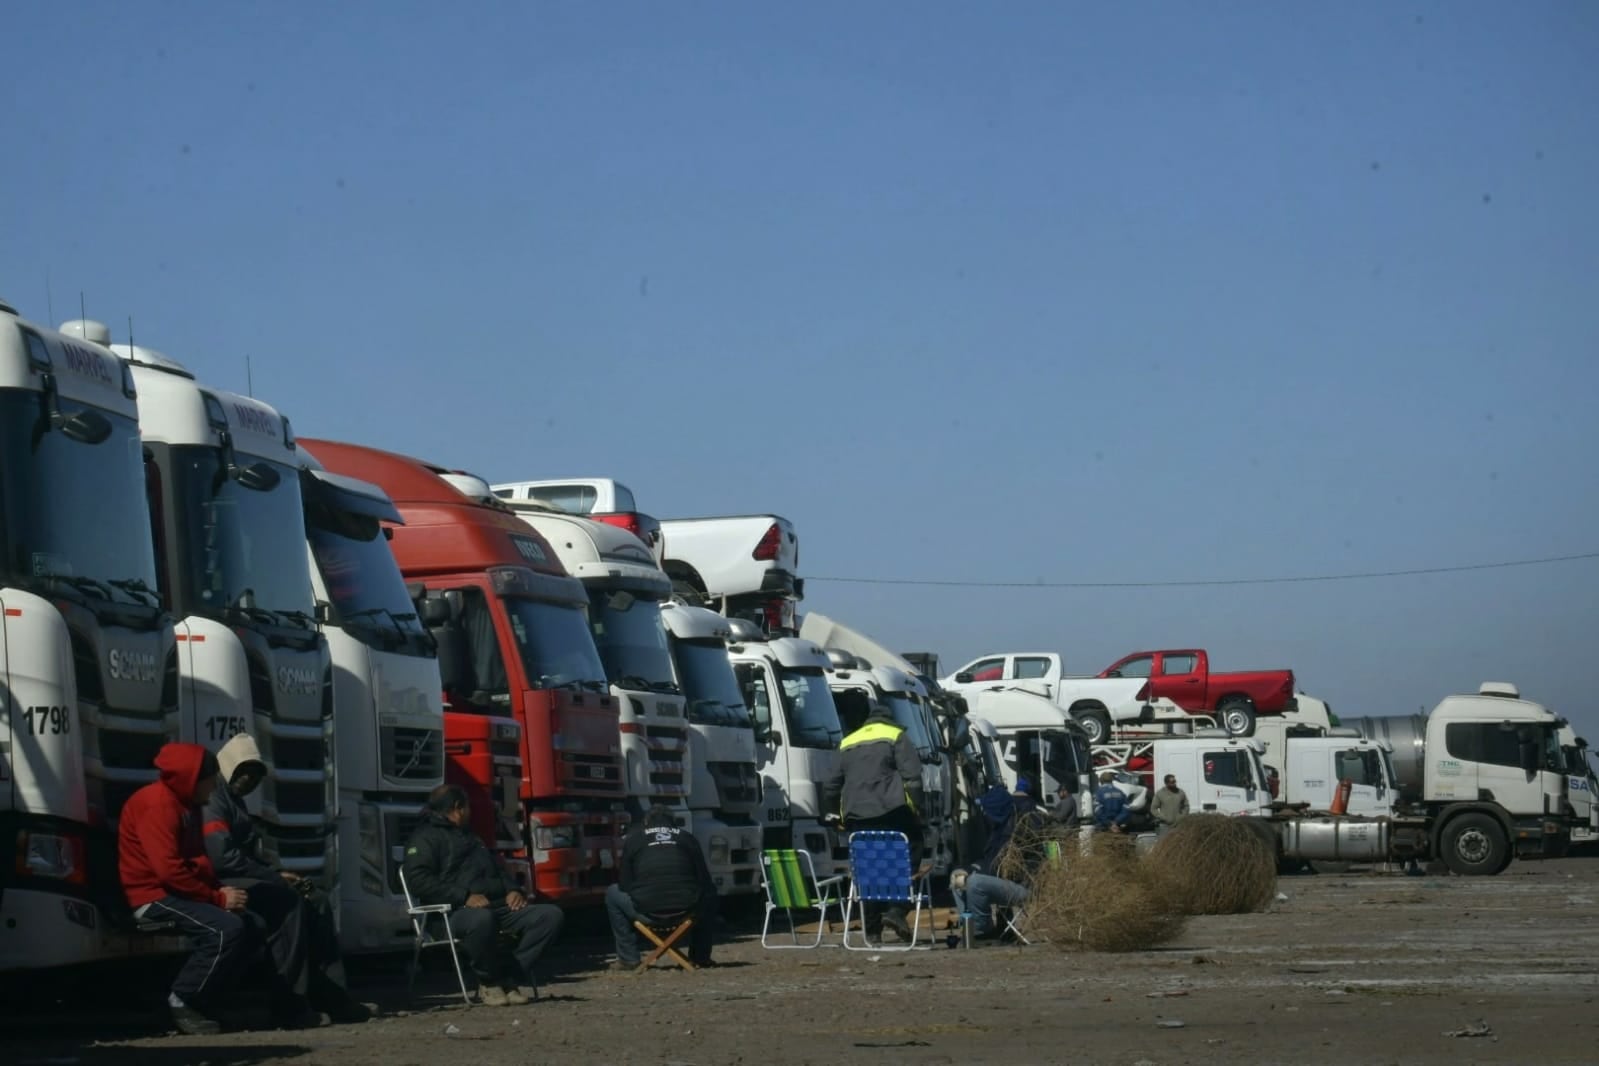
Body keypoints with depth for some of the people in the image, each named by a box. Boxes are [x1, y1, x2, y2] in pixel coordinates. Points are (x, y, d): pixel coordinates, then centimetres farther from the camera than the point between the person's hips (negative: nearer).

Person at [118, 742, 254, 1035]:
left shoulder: (184, 805, 17)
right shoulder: (157, 804, -16)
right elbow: (168, 869, -25)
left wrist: (220, 889, 0)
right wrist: (217, 897, -17)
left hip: (177, 892, 10)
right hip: (154, 898, -10)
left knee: (252, 926, 1)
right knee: (226, 929, -28)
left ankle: (205, 1003, 1)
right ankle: (182, 1003, -19)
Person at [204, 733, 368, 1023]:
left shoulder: (234, 803, 24)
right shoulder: (213, 801, -10)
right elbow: (222, 858, -21)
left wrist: (277, 874, 4)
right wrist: (276, 876, -14)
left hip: (245, 880, 11)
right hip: (224, 885, -11)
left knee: (316, 901, -1)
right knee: (289, 901, -30)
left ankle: (330, 993, -9)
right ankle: (289, 996, -30)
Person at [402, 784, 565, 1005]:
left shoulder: (470, 837, 32)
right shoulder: (426, 837, 5)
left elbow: (497, 871, 35)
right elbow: (418, 880, -10)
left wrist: (512, 890, 10)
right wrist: (465, 897, -19)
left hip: (497, 905, 8)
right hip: (456, 912, -8)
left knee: (551, 915, -12)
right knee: (482, 919, -43)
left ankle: (513, 977, -20)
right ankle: (490, 981, -19)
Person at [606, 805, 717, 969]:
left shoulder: (633, 838, 15)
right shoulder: (687, 838, 19)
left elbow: (624, 883, 14)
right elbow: (704, 880, 18)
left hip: (646, 911, -1)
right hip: (686, 911, 1)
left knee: (613, 894, 28)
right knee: (709, 891, 34)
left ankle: (628, 959, 22)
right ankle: (701, 956, 33)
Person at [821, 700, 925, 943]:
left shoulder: (847, 744, 24)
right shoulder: (897, 737, 9)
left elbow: (831, 787, 24)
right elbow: (912, 777, -4)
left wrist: (834, 814, 31)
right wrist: (916, 809, -2)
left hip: (856, 818, 4)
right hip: (891, 813, -4)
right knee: (907, 861, 3)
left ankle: (872, 929, 7)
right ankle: (895, 909, -15)